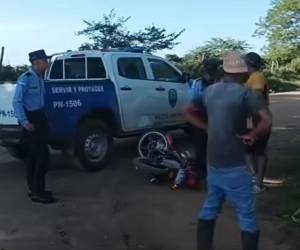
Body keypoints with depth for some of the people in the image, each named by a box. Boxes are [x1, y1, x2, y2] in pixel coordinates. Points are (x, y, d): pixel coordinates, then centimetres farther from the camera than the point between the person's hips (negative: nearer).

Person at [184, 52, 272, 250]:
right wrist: (251, 135, -8)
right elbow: (267, 121, -24)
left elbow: (189, 113, 16)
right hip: (234, 166, -7)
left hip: (213, 162, 7)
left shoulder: (210, 90, 6)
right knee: (247, 216, 5)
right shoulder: (244, 93, -13)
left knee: (210, 208, 19)